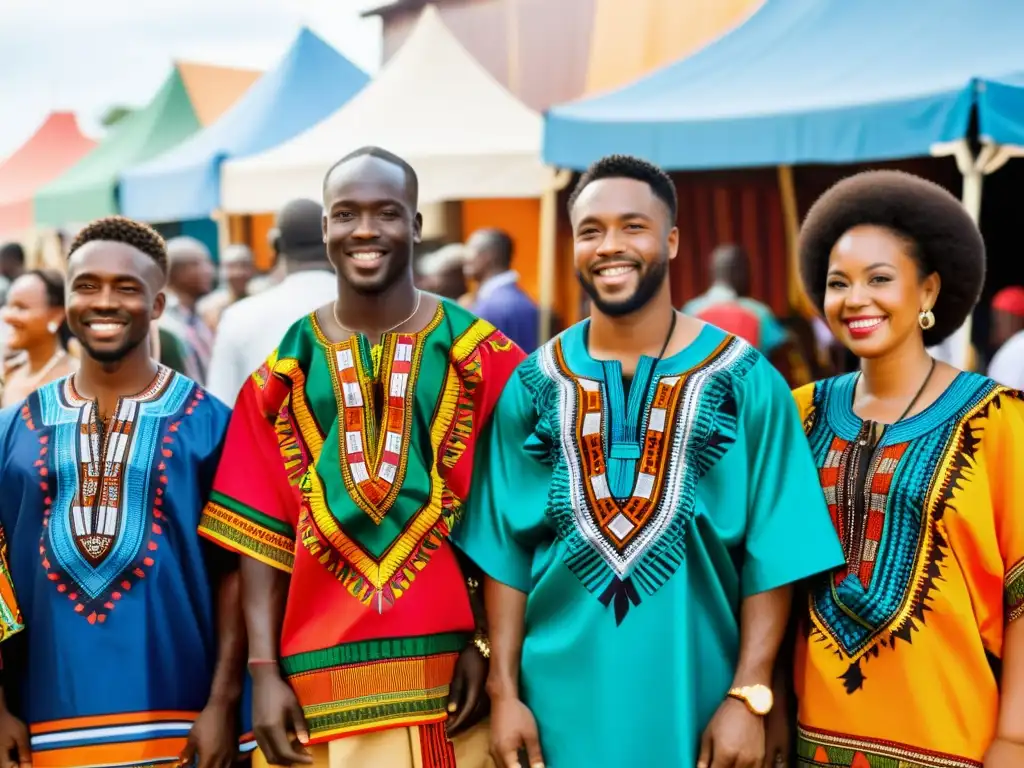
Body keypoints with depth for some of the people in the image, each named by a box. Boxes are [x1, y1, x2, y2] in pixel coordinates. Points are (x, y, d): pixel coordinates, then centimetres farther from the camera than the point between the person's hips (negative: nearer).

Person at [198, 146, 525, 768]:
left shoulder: (482, 357, -1)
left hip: (446, 666, -1)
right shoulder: (285, 370, 4)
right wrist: (265, 671, -3)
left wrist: (487, 643, -9)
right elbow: (261, 532, 3)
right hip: (321, 673, 1)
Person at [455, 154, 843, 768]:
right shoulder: (533, 385, 1)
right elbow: (504, 548, 2)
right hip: (560, 700, 2)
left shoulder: (746, 380, -5)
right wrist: (504, 691, -2)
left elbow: (773, 553, -5)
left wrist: (748, 696, -10)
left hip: (695, 700, -1)